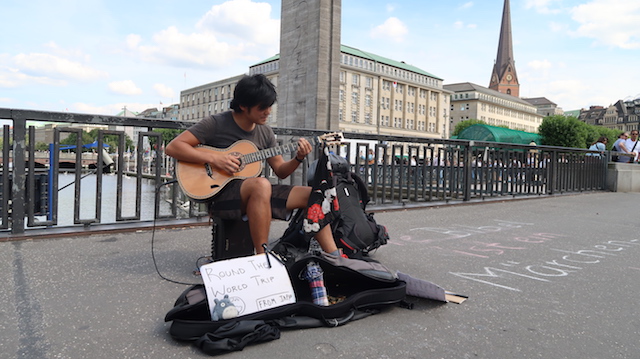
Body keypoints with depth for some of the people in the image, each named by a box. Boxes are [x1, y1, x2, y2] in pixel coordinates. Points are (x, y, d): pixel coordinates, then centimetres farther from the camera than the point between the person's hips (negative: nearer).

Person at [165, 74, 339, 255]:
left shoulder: (265, 132, 10)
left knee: (312, 194, -10)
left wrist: (298, 158, -6)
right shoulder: (216, 123, -7)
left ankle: (334, 258, -6)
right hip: (220, 193, -6)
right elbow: (173, 147, -12)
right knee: (261, 184, -39)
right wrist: (213, 158, -21)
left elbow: (280, 171, 14)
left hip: (258, 193, 6)